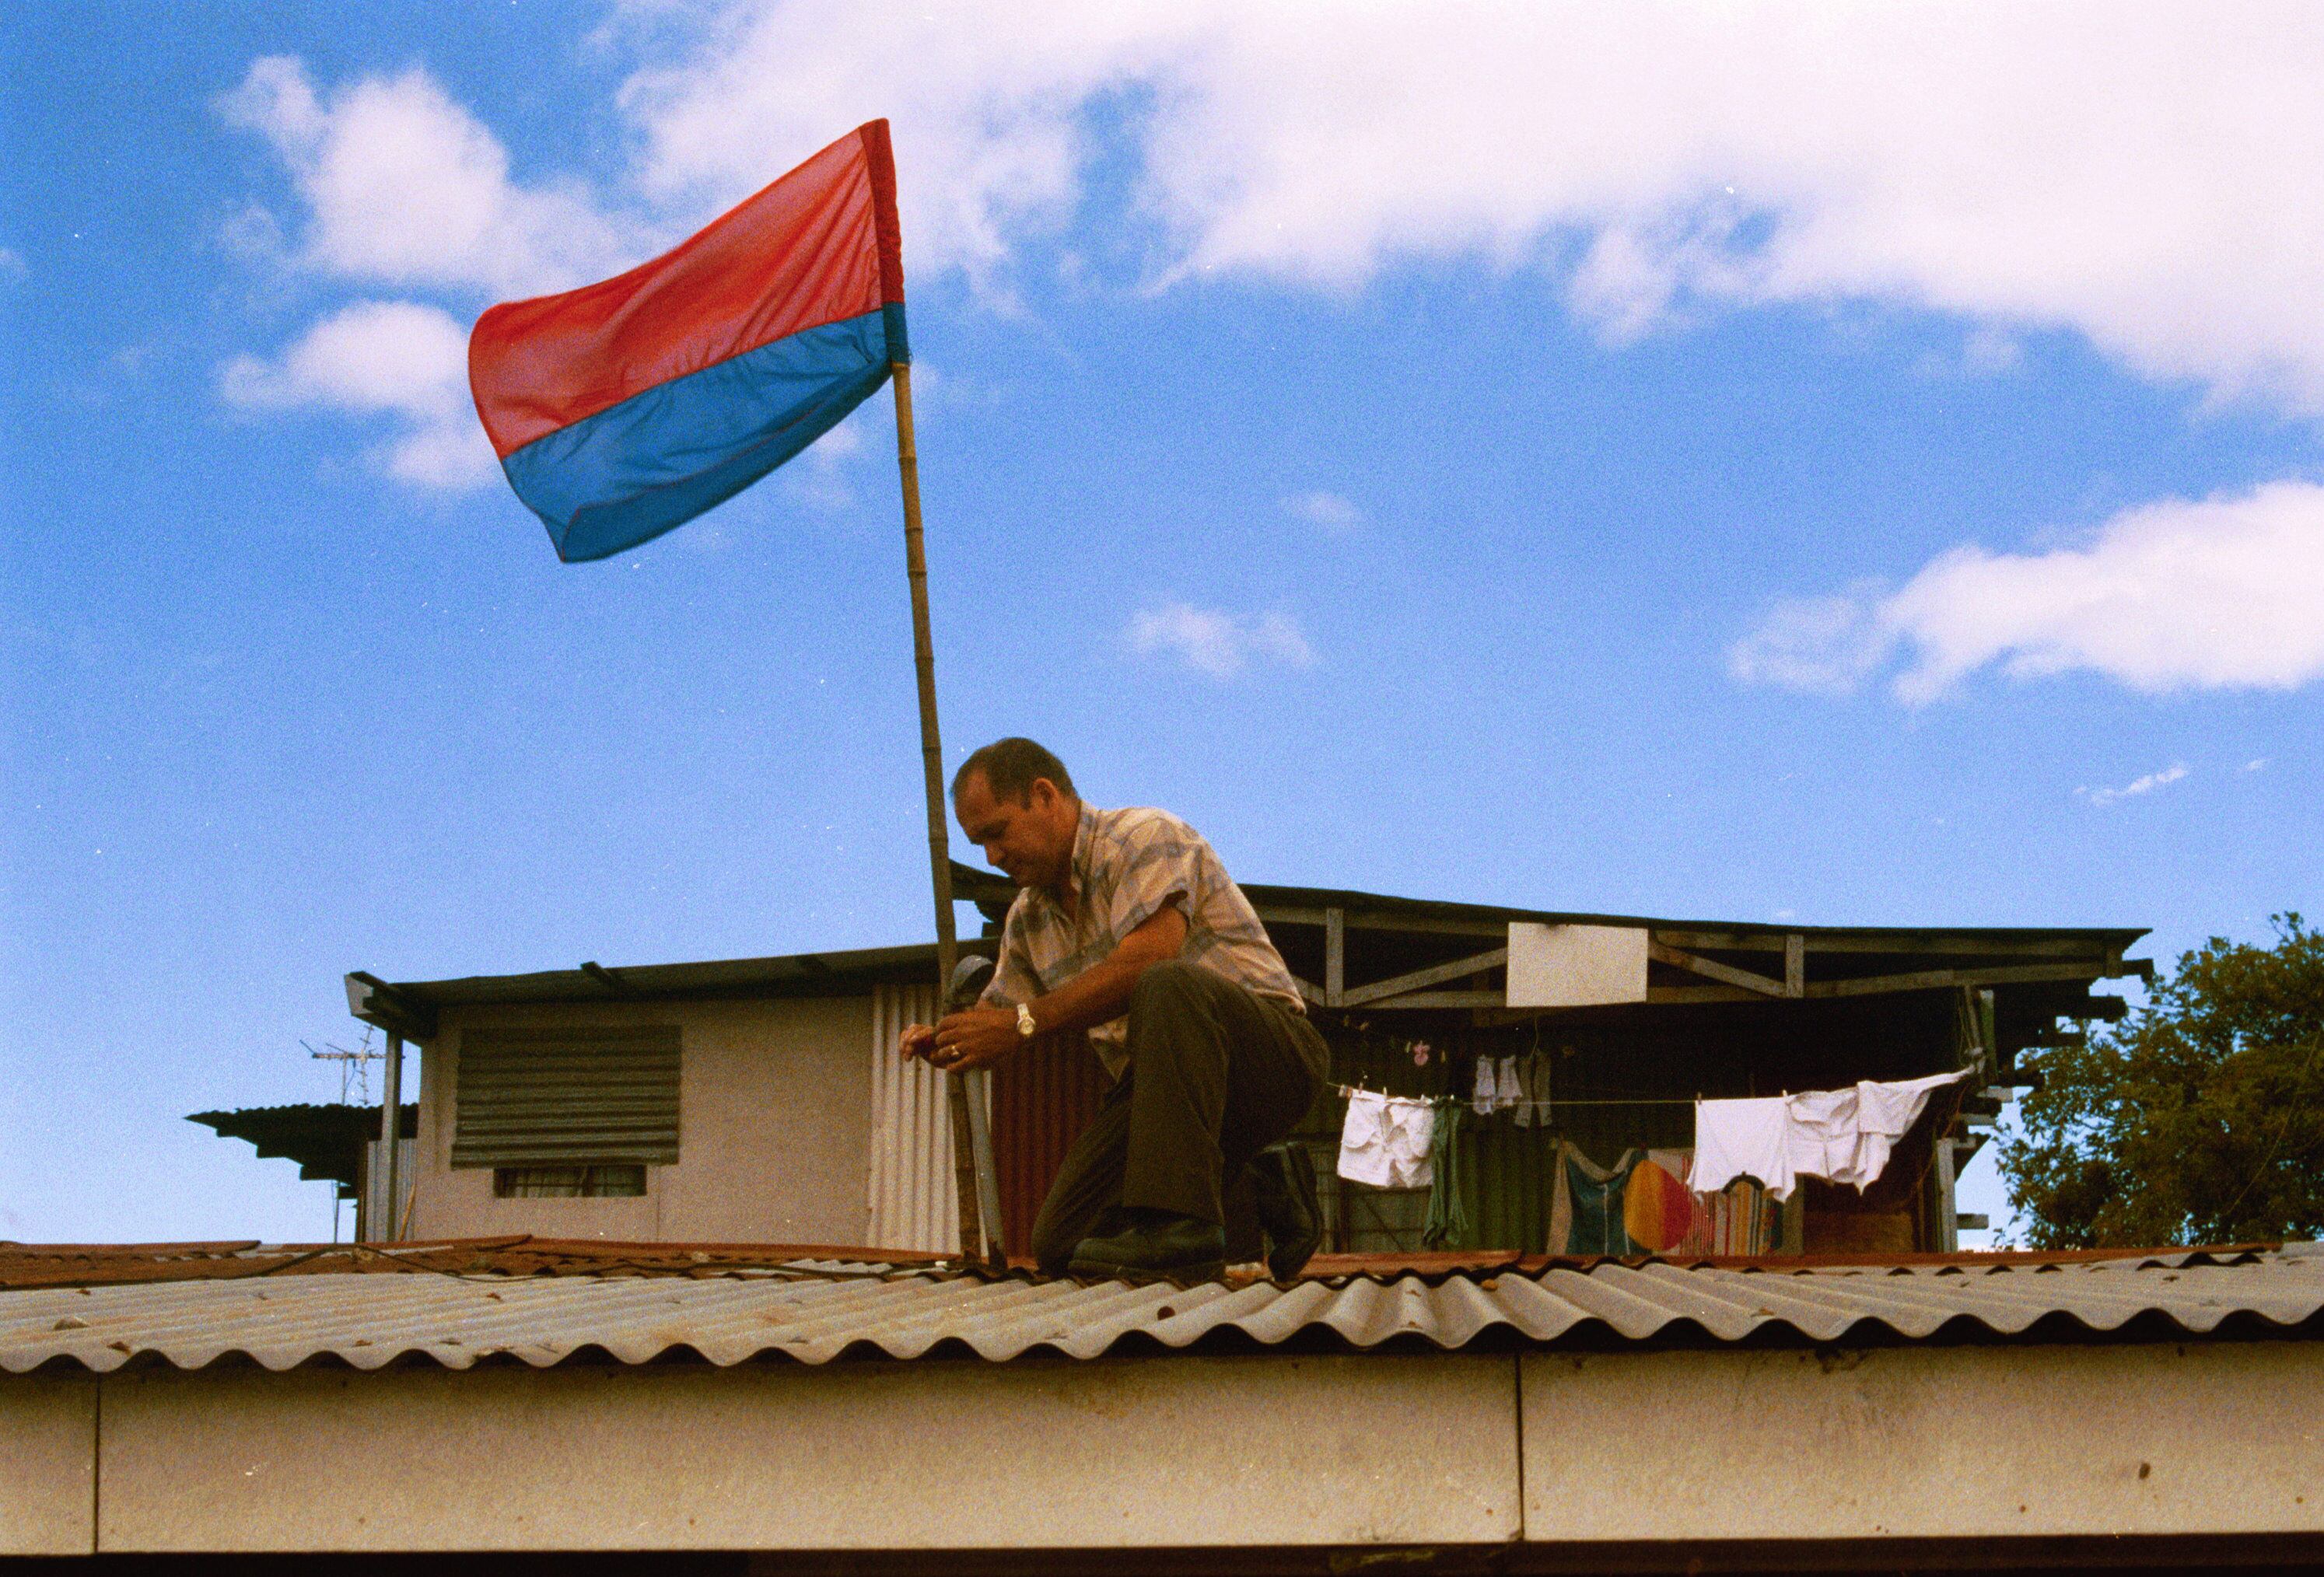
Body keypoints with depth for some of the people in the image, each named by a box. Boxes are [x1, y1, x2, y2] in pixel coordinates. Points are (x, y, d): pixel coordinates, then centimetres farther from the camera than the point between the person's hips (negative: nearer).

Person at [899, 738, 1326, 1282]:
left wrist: (1025, 1022, -23)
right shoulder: (1027, 918, 15)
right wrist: (940, 1041, -3)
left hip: (1272, 1052, -8)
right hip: (1152, 1081, 8)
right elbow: (998, 1011, 21)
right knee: (1060, 1249, -5)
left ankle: (1180, 1223, -39)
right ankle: (1257, 1190, 13)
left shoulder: (1143, 837, -11)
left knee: (1166, 987, -38)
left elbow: (1143, 963, -26)